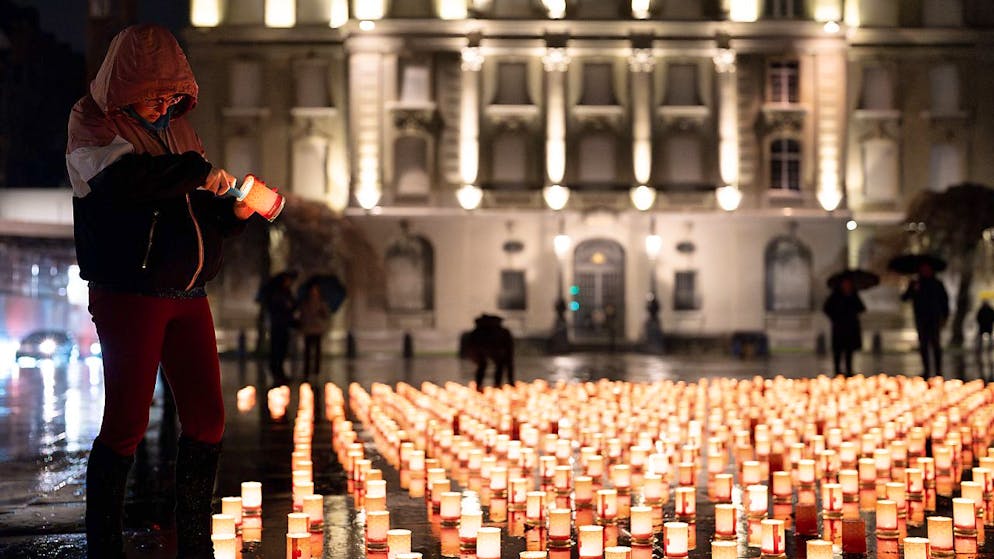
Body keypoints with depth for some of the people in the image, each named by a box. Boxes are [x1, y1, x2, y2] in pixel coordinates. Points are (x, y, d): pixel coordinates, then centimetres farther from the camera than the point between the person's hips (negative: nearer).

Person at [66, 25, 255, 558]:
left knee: (206, 418, 5)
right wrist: (197, 171, -18)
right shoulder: (94, 125, -2)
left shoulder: (177, 130, 17)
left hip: (187, 295, 7)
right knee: (126, 422, -5)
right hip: (129, 294, -7)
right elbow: (125, 178, -24)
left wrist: (237, 212, 2)